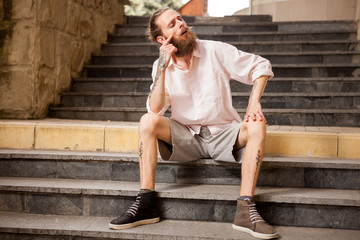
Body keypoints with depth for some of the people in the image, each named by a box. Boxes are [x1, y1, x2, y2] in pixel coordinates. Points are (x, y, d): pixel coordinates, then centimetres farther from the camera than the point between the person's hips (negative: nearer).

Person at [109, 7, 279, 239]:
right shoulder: (162, 66, 1)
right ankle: (146, 204, -24)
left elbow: (261, 66, 1)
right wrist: (163, 67, -19)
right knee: (148, 121, -24)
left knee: (257, 125, -29)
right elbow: (155, 110, -13)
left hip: (222, 135, 0)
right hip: (185, 138, 1)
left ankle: (246, 210, -34)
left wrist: (254, 101, -15)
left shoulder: (215, 51, -3)